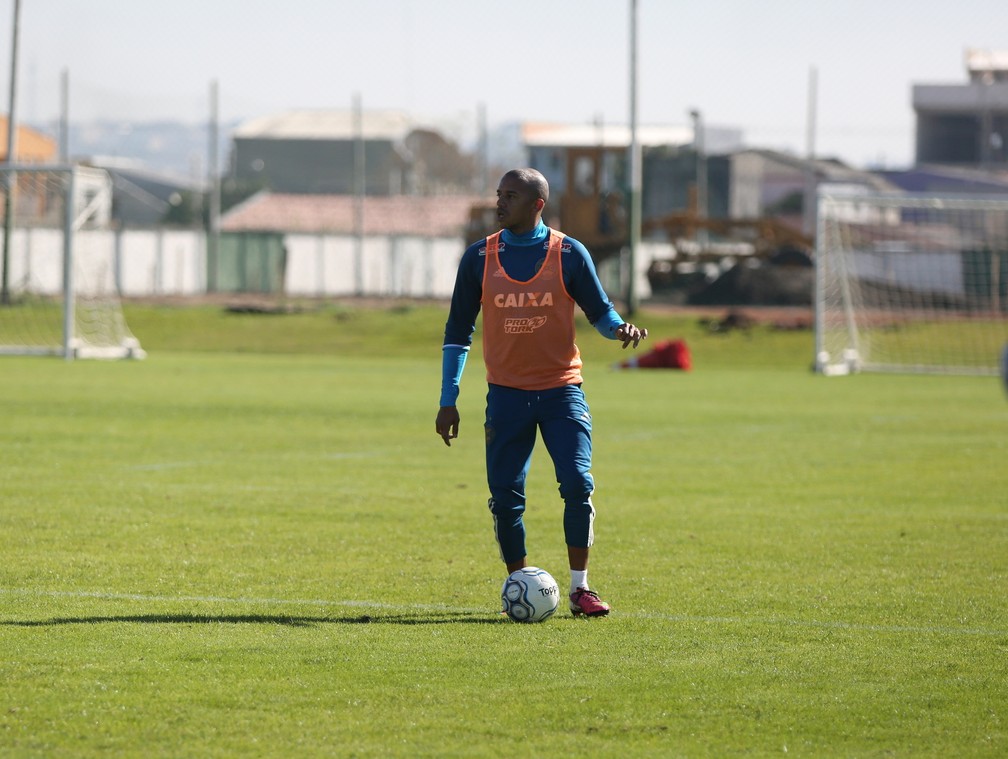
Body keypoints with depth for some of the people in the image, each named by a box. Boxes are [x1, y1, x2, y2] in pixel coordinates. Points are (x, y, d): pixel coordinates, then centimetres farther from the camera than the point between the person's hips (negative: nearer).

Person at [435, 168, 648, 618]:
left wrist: (619, 328, -17)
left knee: (577, 485, -13)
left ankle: (579, 589, -2)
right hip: (507, 392, 1)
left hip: (561, 390, -1)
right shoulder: (479, 258, 3)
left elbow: (599, 311, 8)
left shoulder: (569, 254, -1)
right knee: (505, 495, -3)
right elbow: (458, 331, 9)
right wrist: (448, 401, 5)